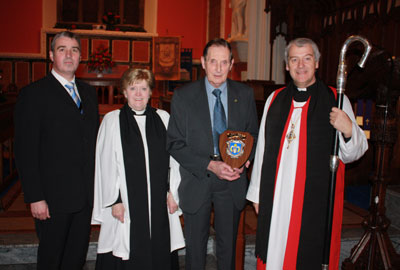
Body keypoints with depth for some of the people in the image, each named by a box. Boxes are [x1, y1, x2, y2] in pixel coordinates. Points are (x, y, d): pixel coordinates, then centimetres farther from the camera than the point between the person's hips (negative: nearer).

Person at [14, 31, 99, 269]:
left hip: (86, 196, 5)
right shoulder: (34, 94, -6)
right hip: (53, 198, -5)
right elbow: (25, 151, -10)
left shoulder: (89, 93, 12)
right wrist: (35, 198, -14)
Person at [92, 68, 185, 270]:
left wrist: (173, 192, 3)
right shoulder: (112, 120, 1)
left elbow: (174, 157, 9)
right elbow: (106, 164, -2)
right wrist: (114, 200, -7)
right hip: (125, 202, -2)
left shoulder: (163, 118, 8)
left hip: (158, 203, 2)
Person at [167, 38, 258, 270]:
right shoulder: (183, 96, -7)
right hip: (197, 181, -1)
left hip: (232, 181, 2)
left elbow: (253, 135, 9)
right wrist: (210, 165, -19)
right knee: (195, 246, 14)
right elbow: (175, 144, -8)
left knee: (228, 246, 17)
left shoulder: (245, 95, 0)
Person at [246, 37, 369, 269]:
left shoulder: (335, 100, -1)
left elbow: (351, 155, -1)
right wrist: (257, 192, 11)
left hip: (316, 200, -2)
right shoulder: (275, 99, 8)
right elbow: (263, 148, 11)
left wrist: (348, 130, -23)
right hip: (275, 199, 3)